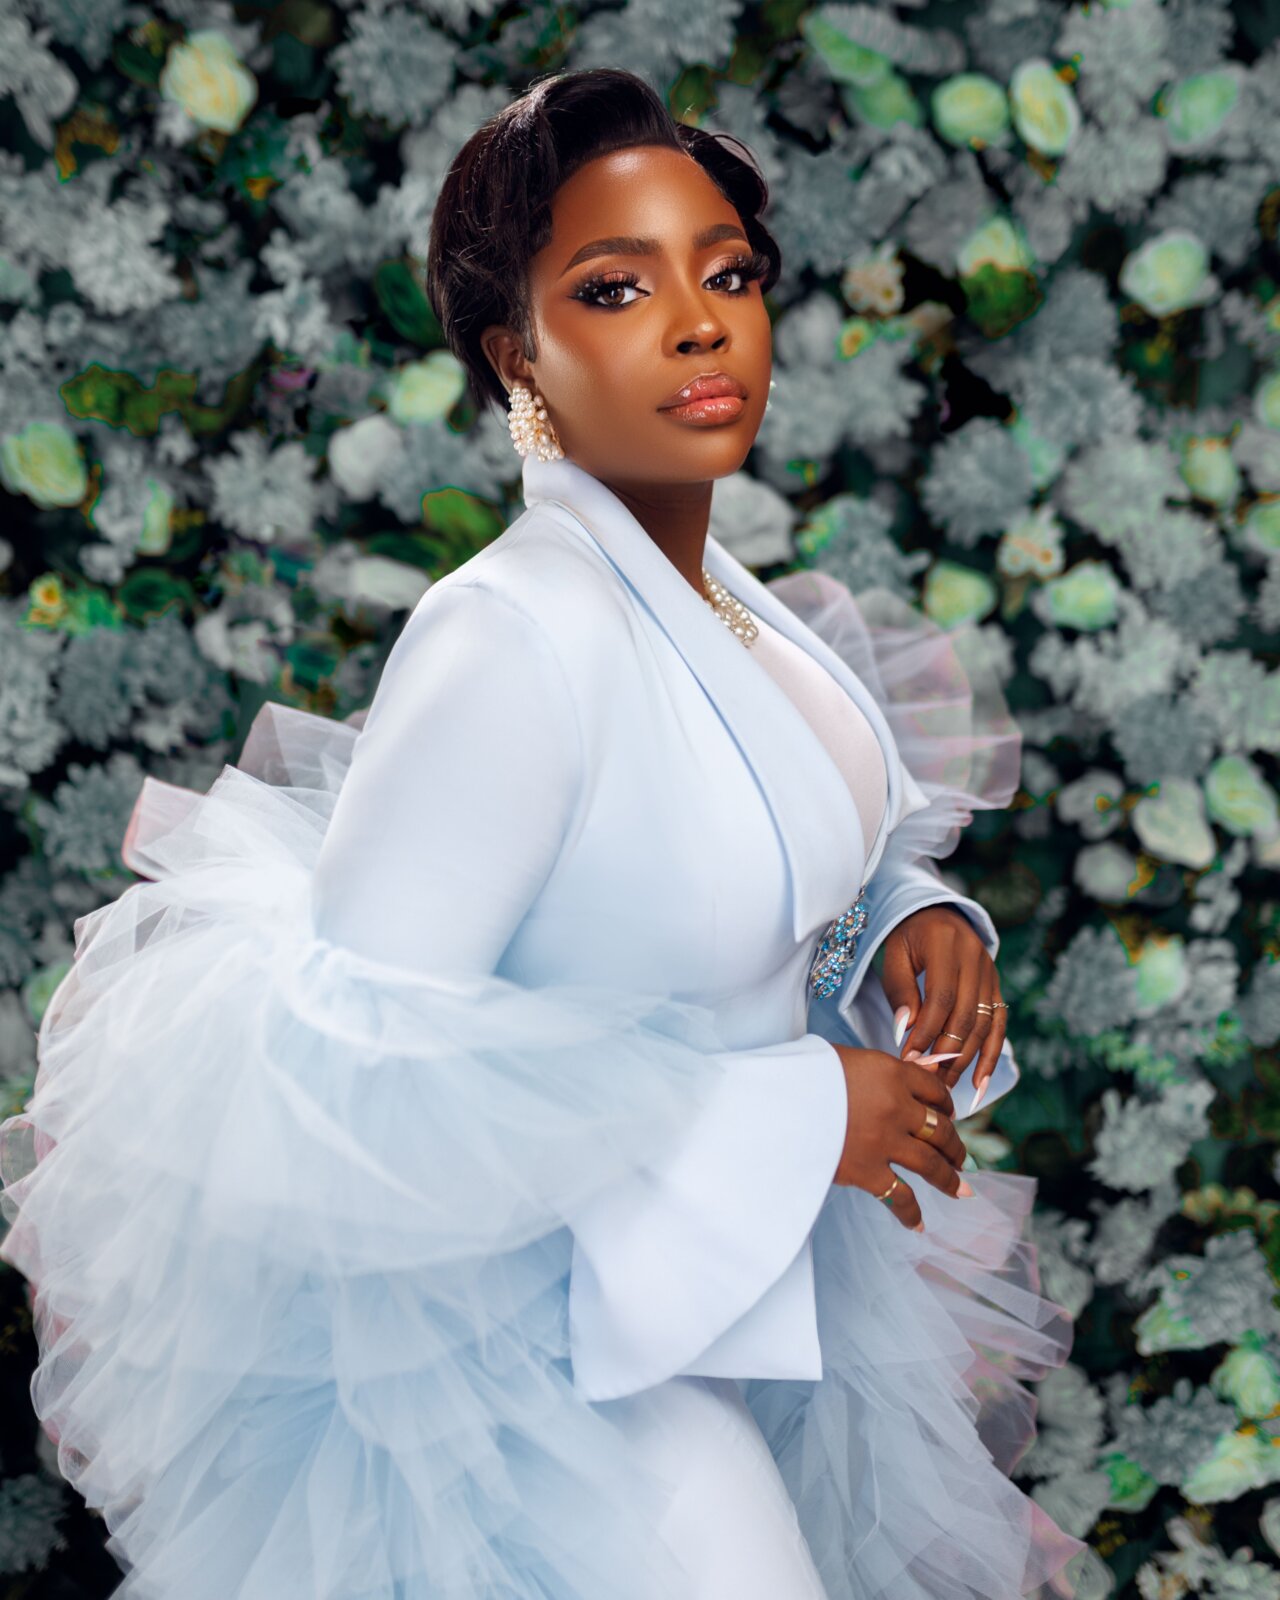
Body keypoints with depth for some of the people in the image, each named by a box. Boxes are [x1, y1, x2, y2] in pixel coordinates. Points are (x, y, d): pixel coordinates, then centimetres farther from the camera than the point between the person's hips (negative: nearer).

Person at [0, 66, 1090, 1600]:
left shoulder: (736, 600, -2)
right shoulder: (508, 638, -28)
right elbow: (356, 1075, -30)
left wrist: (912, 915, -7)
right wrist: (780, 1115, -27)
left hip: (757, 1265, 9)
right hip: (558, 1332, -8)